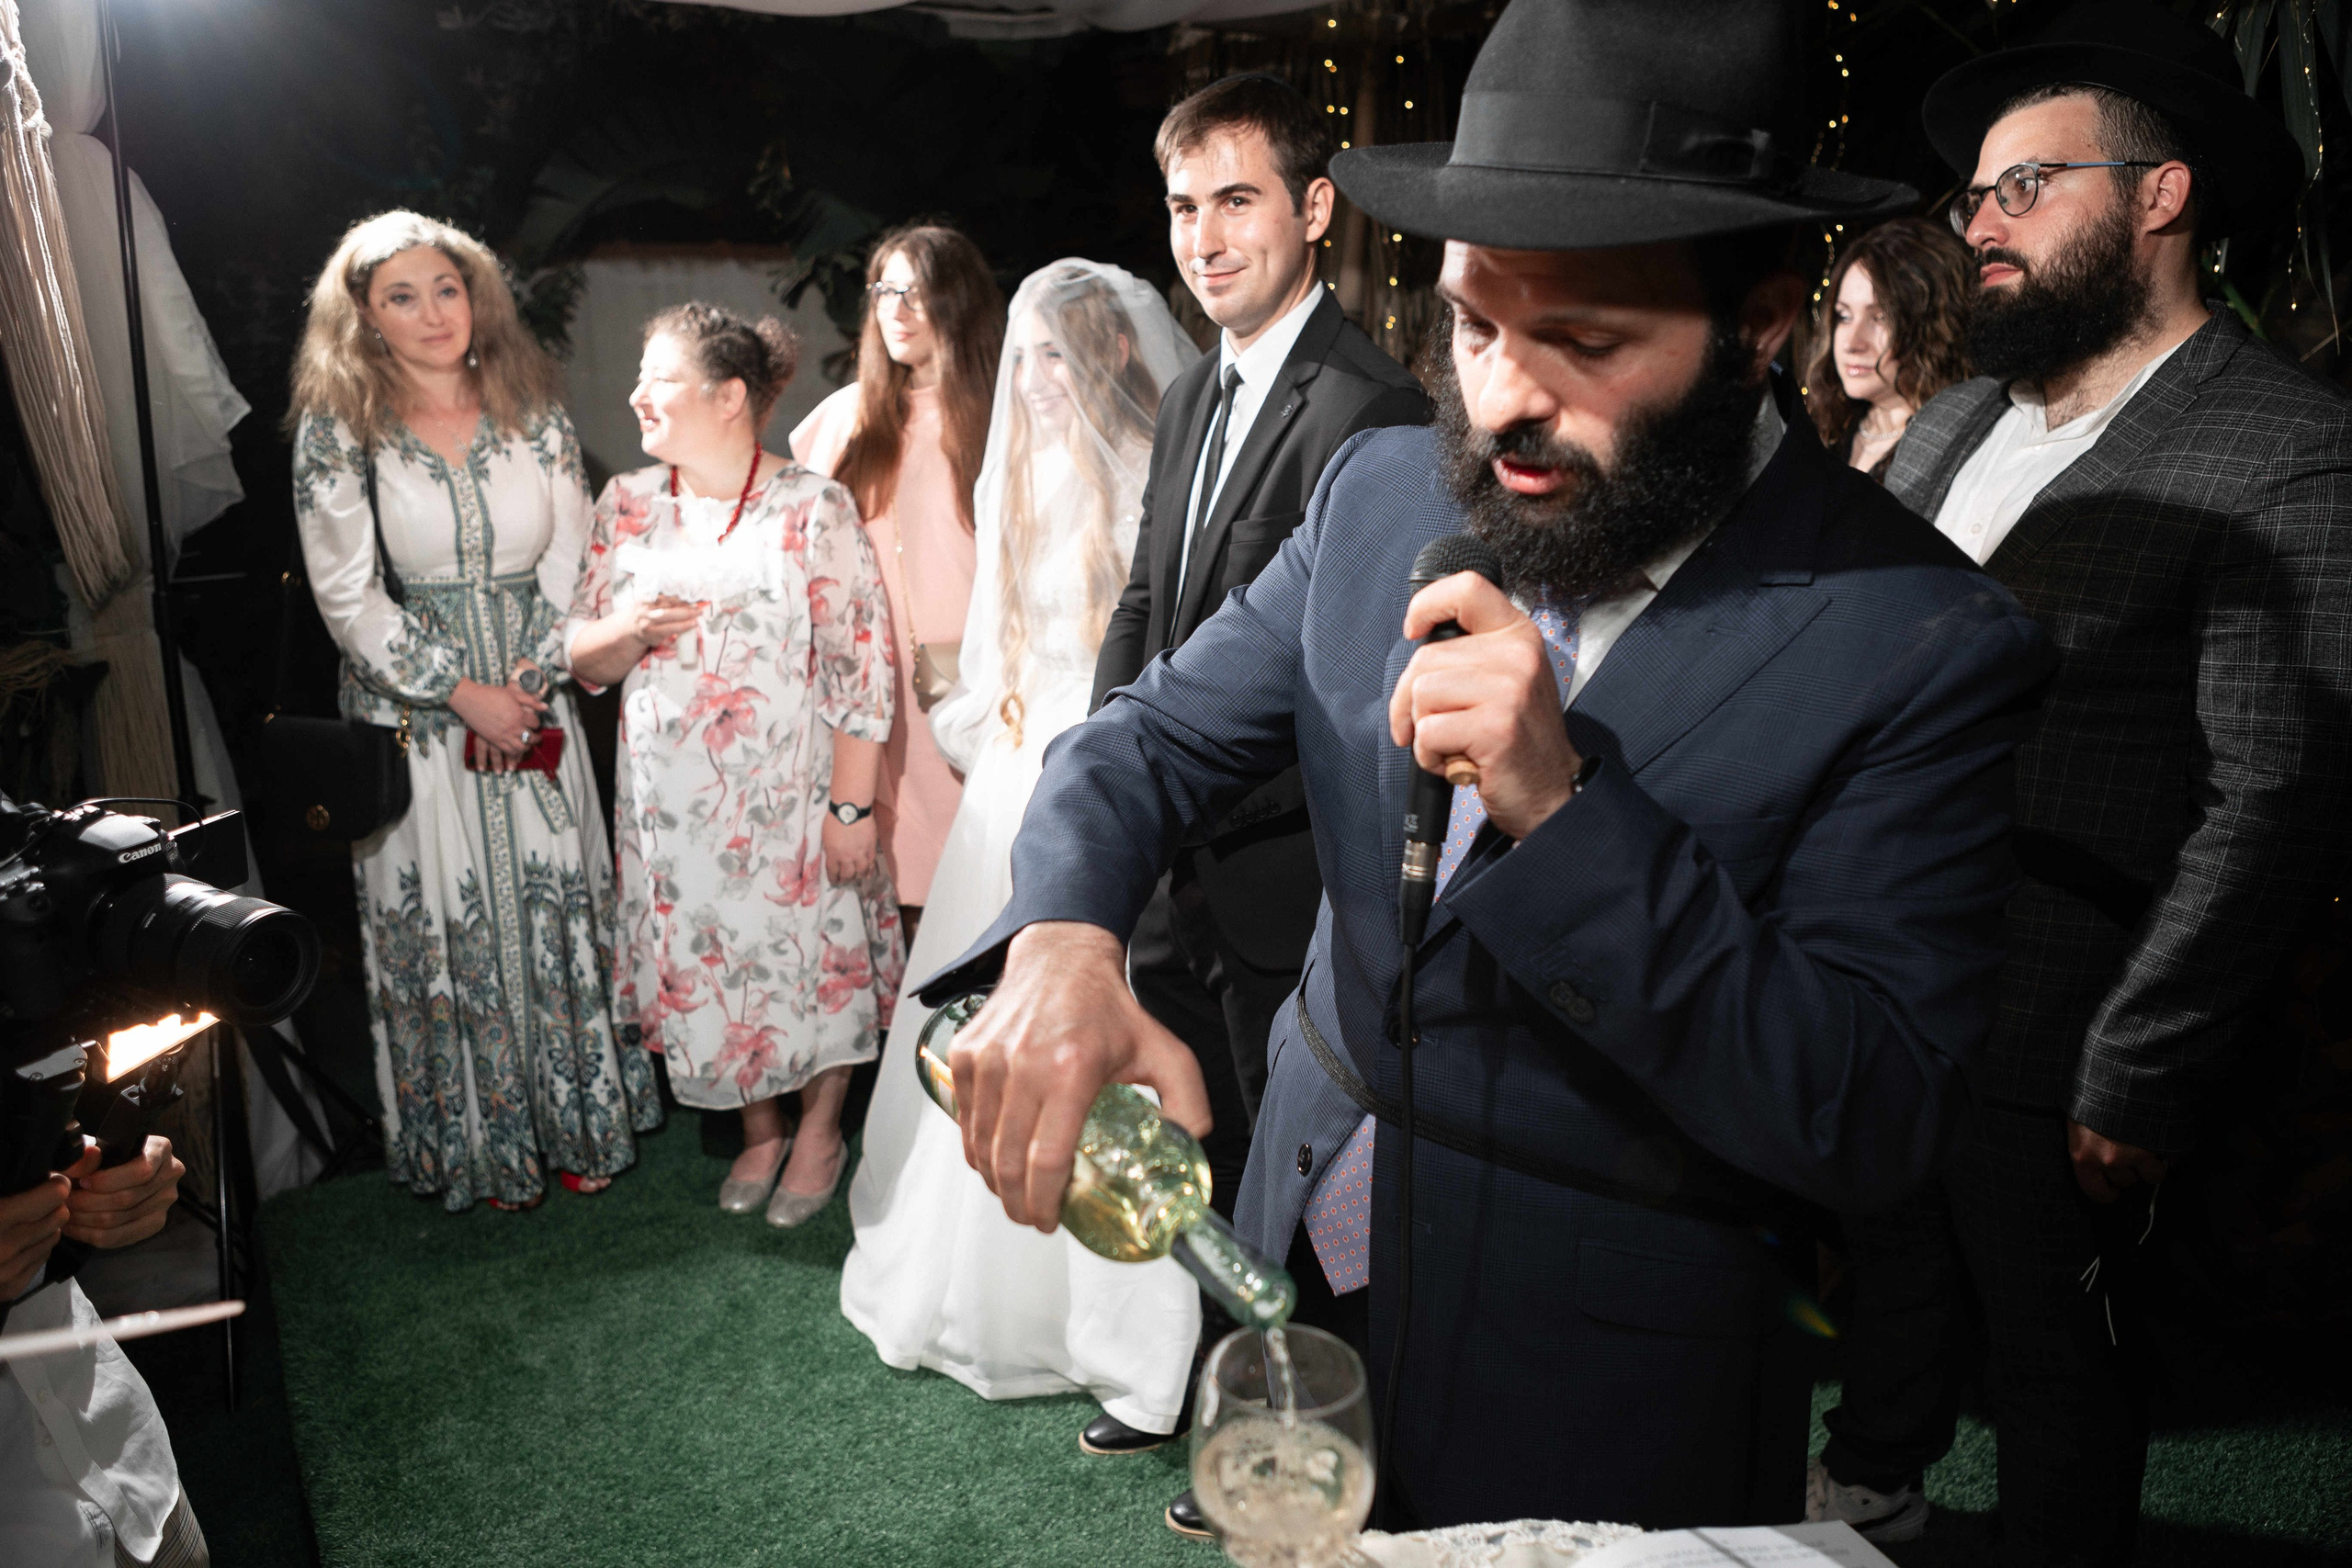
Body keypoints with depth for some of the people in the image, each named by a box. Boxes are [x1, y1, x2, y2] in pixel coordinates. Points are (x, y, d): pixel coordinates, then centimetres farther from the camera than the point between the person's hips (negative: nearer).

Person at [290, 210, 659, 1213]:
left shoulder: (532, 413, 4)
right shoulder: (337, 431, -4)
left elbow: (573, 563, 2)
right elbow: (348, 596, -7)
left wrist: (527, 679, -9)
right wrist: (461, 693, -12)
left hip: (531, 704, 2)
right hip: (414, 715, -2)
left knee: (558, 906, 7)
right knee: (445, 922, 5)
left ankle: (582, 1124, 23)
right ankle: (481, 1143, 22)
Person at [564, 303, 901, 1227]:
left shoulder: (813, 509, -9)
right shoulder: (626, 505, 5)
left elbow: (861, 665, -11)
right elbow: (581, 660, 9)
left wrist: (851, 805, -14)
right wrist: (625, 631, -14)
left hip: (790, 797, -4)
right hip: (670, 803, 4)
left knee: (814, 957, 8)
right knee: (704, 965, 13)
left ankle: (819, 1135, 32)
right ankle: (758, 1132, 36)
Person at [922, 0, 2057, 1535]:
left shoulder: (1924, 643, -22)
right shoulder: (1385, 488, -6)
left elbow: (1879, 1126, -22)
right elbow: (1154, 737, -5)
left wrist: (1565, 812, -34)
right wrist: (1060, 942, -27)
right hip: (1303, 1260, 5)